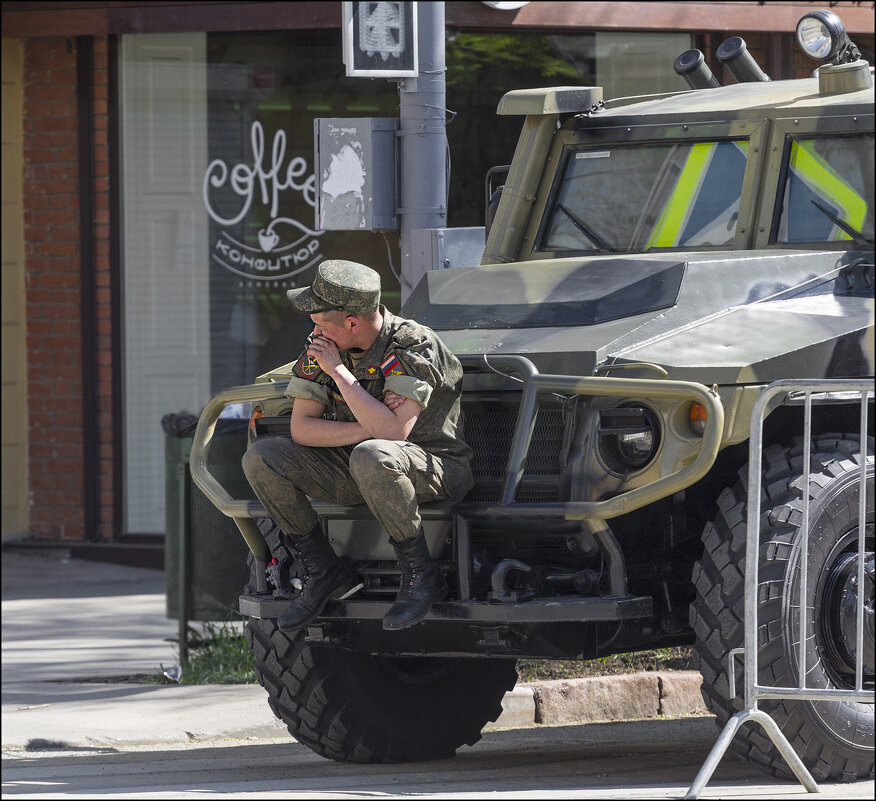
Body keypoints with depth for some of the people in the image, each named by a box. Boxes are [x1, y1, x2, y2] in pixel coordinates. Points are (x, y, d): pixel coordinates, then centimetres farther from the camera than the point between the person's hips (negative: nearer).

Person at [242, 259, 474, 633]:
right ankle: (323, 571, -2)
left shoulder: (415, 346, -22)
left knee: (371, 458, -40)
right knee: (261, 458, -13)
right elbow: (301, 428, -8)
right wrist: (370, 428, -22)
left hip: (434, 467, -6)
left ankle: (421, 575, -21)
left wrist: (338, 371, -26)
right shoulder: (323, 348, -5)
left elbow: (393, 432, -32)